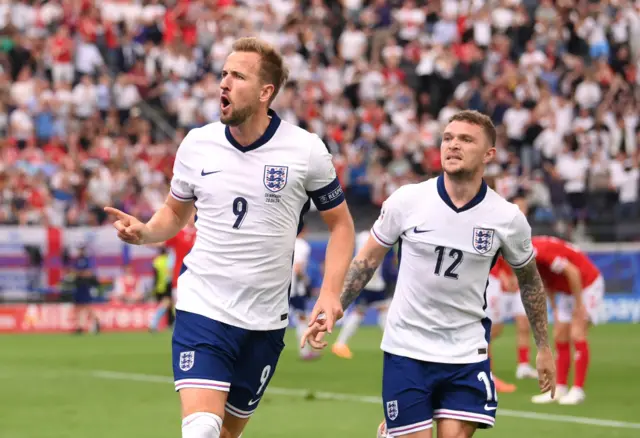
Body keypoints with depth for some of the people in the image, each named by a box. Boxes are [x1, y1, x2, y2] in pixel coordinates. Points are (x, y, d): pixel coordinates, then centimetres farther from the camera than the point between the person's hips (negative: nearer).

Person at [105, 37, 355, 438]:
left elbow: (341, 224, 5)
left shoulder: (306, 150, -6)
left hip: (266, 321, 0)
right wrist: (144, 232, -7)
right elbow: (175, 213, 16)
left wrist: (331, 291, -9)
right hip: (202, 309, 0)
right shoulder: (197, 144, -1)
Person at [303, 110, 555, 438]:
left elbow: (529, 279, 11)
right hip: (406, 349, 0)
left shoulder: (508, 218, -5)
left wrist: (543, 347, 13)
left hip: (467, 353, 1)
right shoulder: (406, 200, -7)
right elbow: (368, 258, 5)